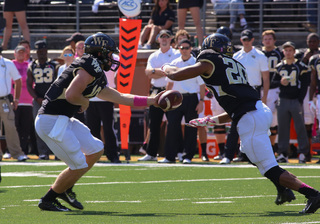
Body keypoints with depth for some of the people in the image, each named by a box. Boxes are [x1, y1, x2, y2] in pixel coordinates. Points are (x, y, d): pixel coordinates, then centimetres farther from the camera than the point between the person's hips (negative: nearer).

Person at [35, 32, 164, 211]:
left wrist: (152, 101, 31)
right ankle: (48, 200, 11)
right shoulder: (91, 66, -13)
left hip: (63, 121, 10)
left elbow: (121, 98, 29)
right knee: (79, 166, -4)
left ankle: (65, 189, 26)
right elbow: (71, 95, -25)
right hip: (52, 121, -10)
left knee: (96, 149, 16)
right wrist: (84, 102, -4)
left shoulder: (98, 77, 18)